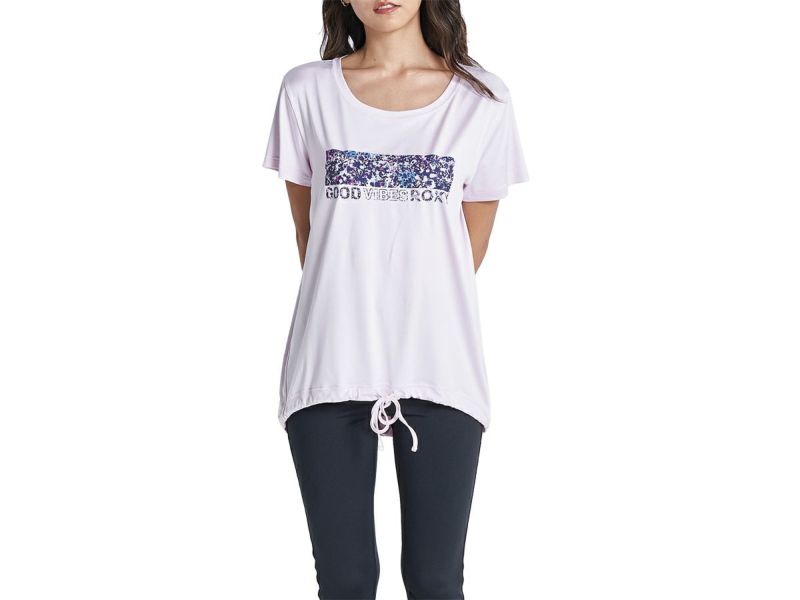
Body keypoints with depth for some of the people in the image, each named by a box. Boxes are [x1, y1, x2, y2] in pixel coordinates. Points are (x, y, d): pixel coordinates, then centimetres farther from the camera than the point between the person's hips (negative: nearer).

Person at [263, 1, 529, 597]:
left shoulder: (483, 99, 3)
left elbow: (471, 247, 9)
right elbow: (308, 234, 11)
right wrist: (347, 308, 10)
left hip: (439, 371, 0)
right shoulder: (306, 91, 5)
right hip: (330, 369, 1)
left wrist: (417, 323, 9)